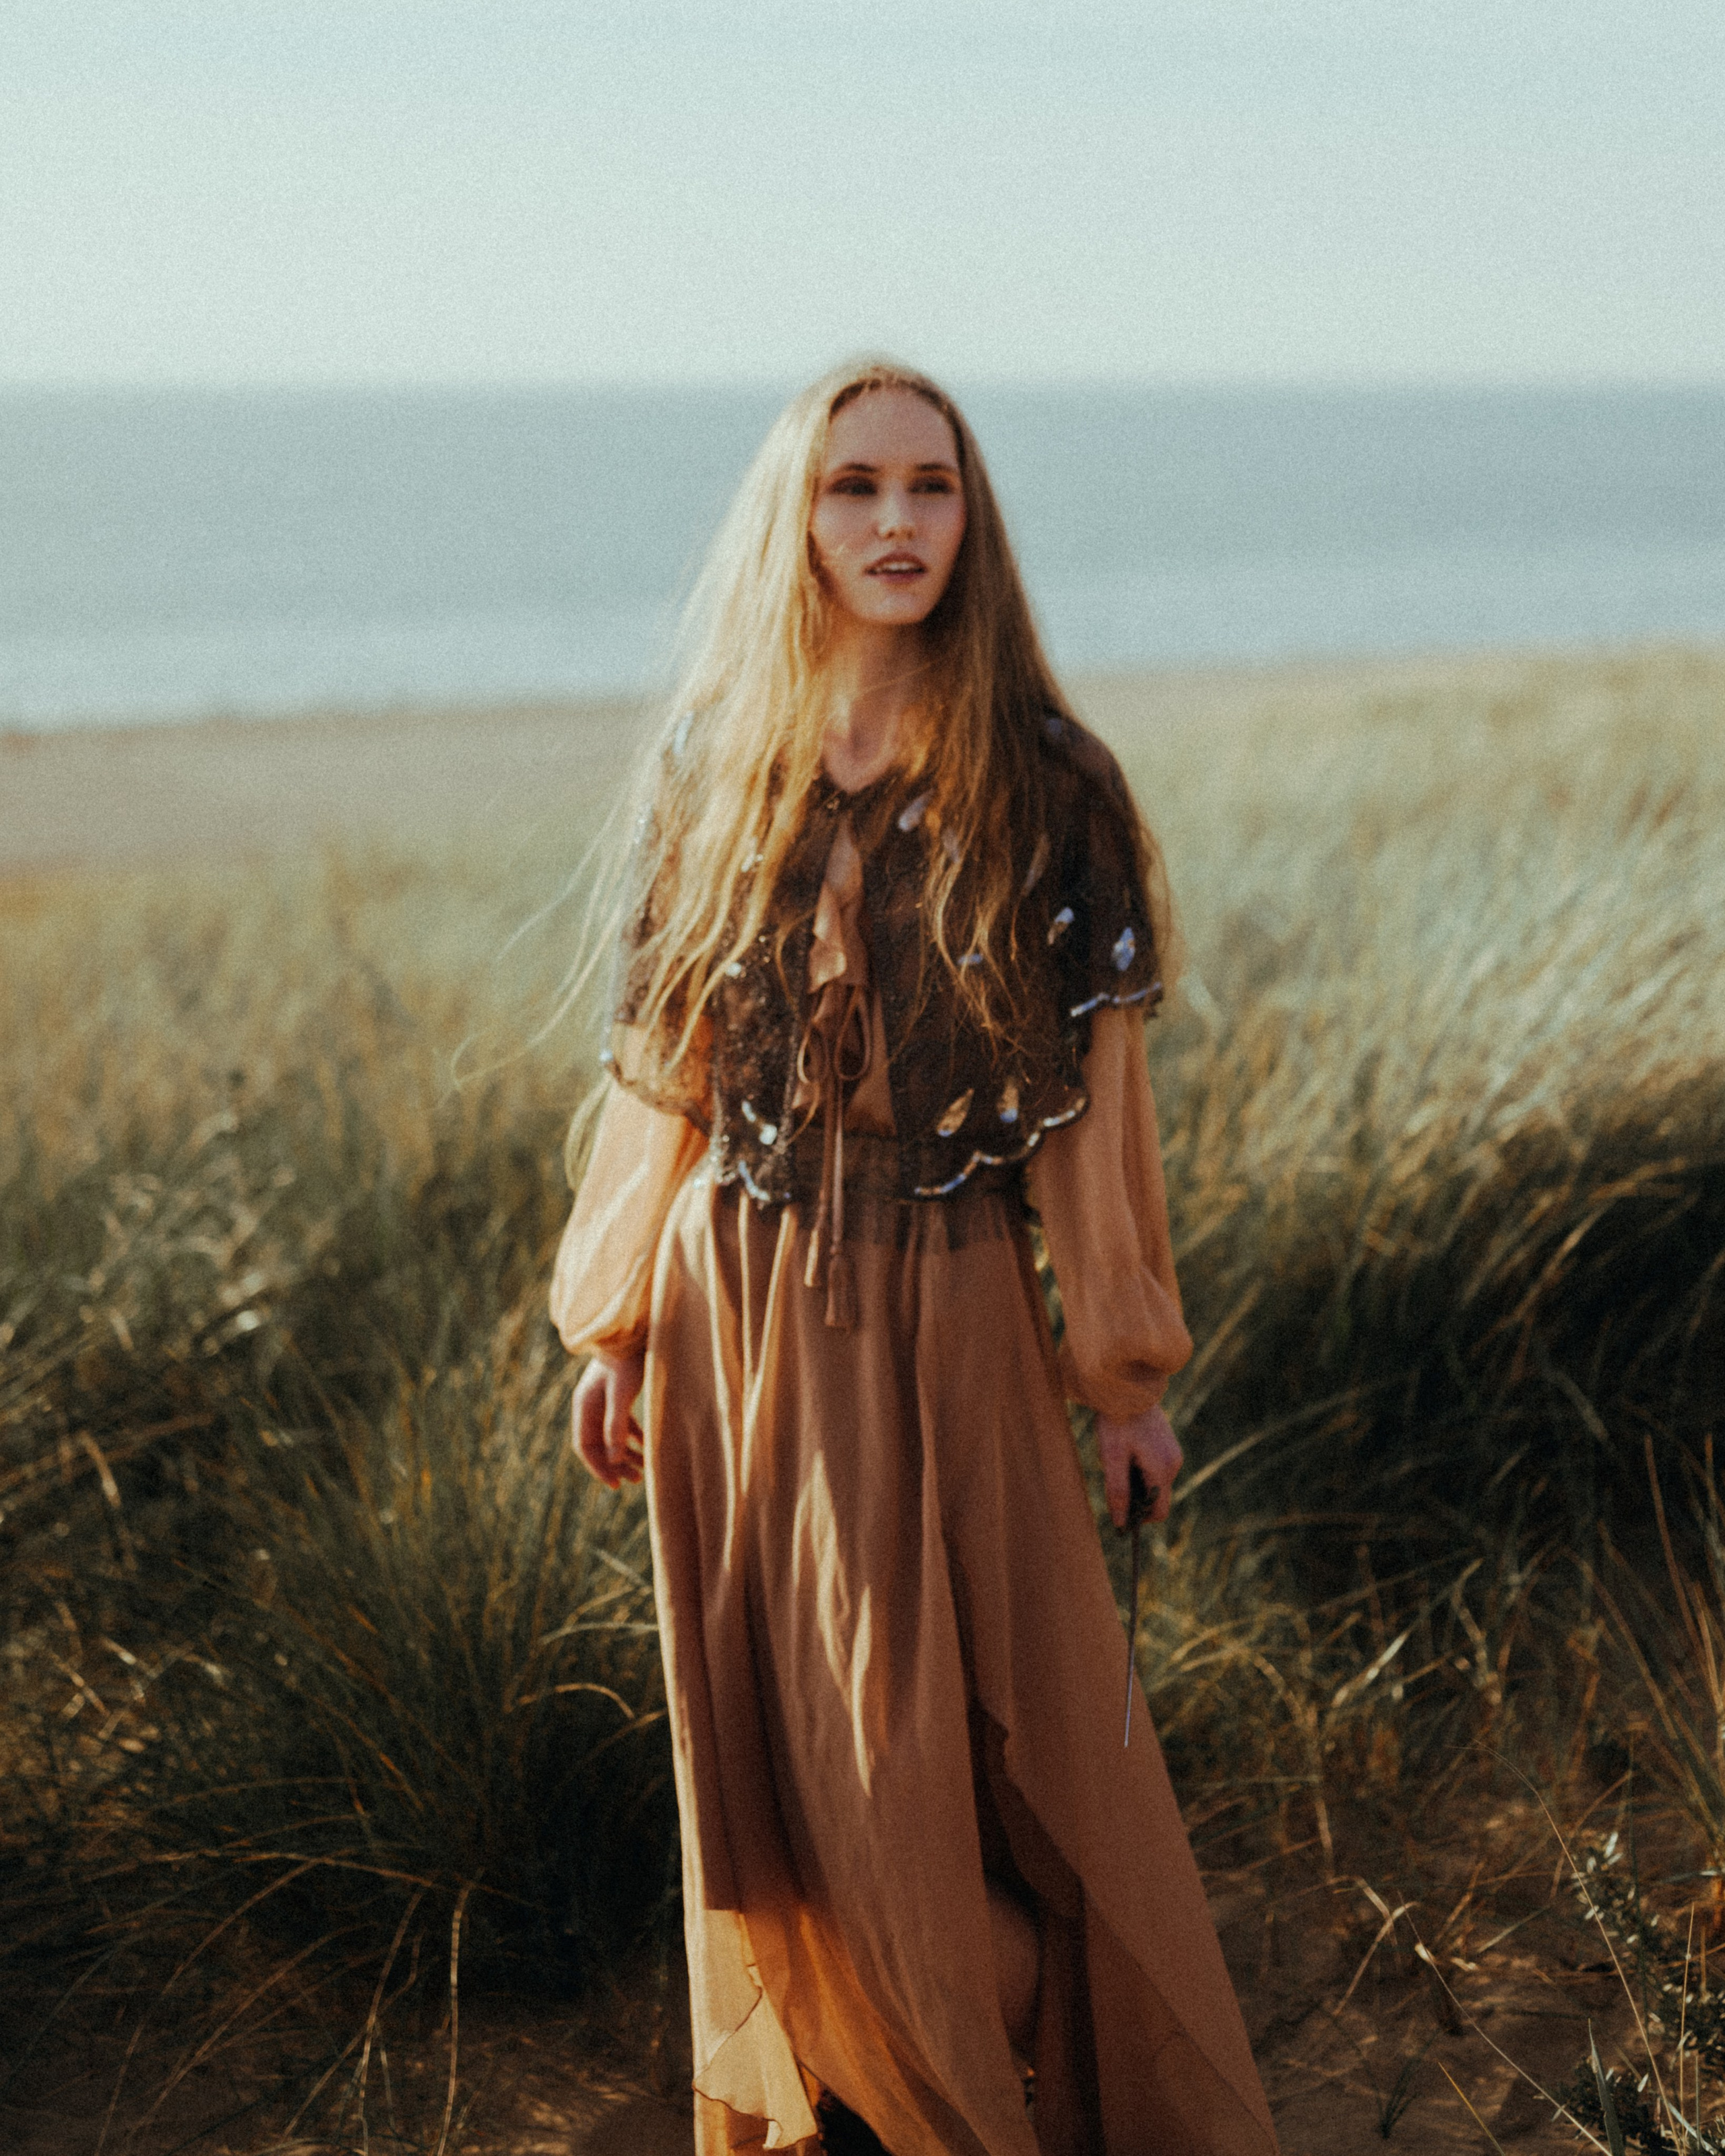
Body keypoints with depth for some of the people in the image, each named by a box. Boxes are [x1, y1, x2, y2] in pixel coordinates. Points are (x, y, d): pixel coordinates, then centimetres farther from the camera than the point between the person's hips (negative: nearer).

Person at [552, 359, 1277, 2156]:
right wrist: (614, 1327, 8)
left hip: (940, 1320, -3)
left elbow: (1096, 1086, -3)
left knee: (958, 1764, 3)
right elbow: (659, 1075, 7)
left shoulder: (1043, 787, -6)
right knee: (764, 1748, 13)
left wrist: (1124, 1364, -2)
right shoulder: (713, 770, 1)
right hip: (735, 1307, 3)